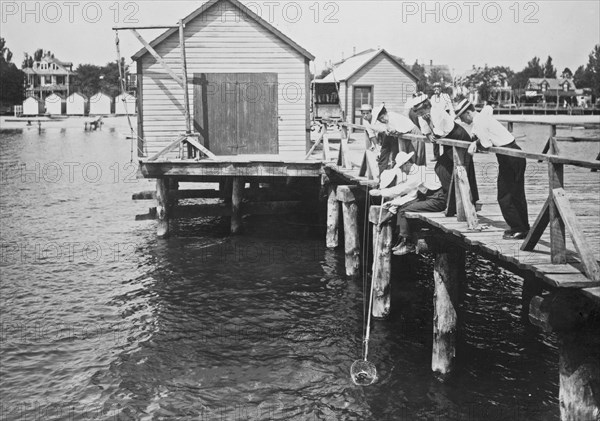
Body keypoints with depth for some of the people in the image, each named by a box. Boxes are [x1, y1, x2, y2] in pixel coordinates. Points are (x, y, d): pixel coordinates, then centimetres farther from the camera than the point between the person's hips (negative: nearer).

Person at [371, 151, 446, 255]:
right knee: (400, 207, 5)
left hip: (436, 200, -10)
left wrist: (380, 192, -14)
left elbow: (401, 189, -20)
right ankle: (401, 240, 4)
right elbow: (412, 194, 12)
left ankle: (408, 245, -10)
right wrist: (393, 203, 5)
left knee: (403, 211, -16)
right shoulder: (414, 172, 11)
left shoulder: (419, 173, -18)